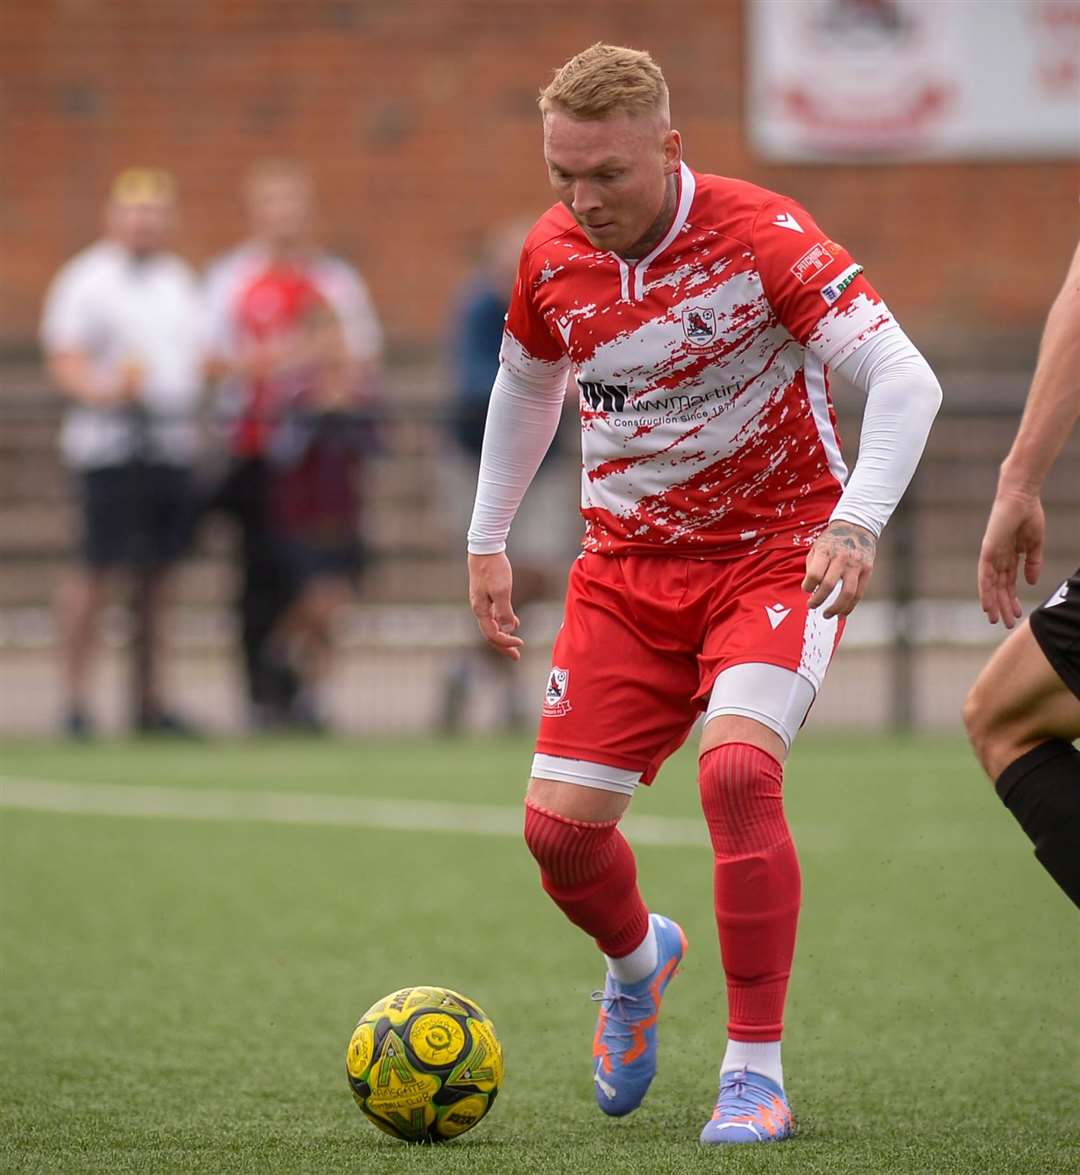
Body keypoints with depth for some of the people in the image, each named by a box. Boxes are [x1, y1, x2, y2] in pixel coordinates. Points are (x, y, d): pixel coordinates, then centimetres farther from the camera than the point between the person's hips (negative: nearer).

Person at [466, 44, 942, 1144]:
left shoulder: (759, 234, -18)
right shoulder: (552, 257, -2)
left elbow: (904, 379, -22)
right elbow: (525, 383, 20)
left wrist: (855, 524, -35)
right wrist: (487, 538, 19)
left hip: (775, 552, -5)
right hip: (626, 564, 5)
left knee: (736, 769, -29)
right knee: (558, 826, -5)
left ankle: (756, 1070, -17)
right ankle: (638, 960, 32)